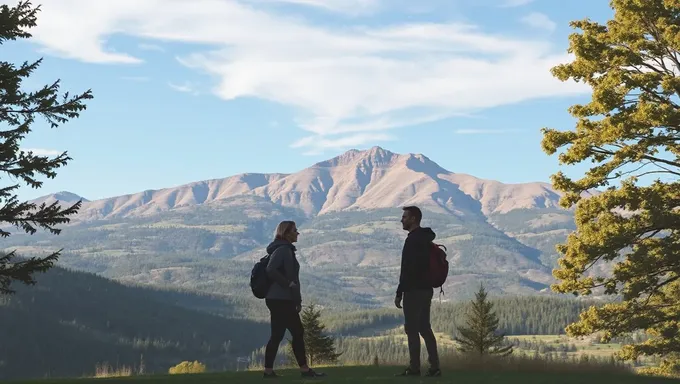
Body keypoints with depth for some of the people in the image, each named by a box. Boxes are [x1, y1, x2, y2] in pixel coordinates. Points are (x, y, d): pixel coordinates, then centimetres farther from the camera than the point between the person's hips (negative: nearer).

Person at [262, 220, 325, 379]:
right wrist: (289, 284, -19)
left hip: (278, 299, 10)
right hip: (281, 299, -10)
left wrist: (297, 300, 18)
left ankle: (268, 370, 9)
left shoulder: (286, 250, 18)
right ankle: (304, 369, 1)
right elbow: (271, 270, -26)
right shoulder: (282, 249, -13)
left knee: (277, 334, 9)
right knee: (297, 332, -4)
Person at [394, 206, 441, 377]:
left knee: (412, 329, -4)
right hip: (425, 289, 10)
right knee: (424, 328, 10)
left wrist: (399, 293, -17)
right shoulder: (425, 238, 16)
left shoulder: (413, 239, -15)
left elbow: (407, 270, -21)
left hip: (414, 290, -10)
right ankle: (434, 367, 8)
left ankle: (414, 368, -2)